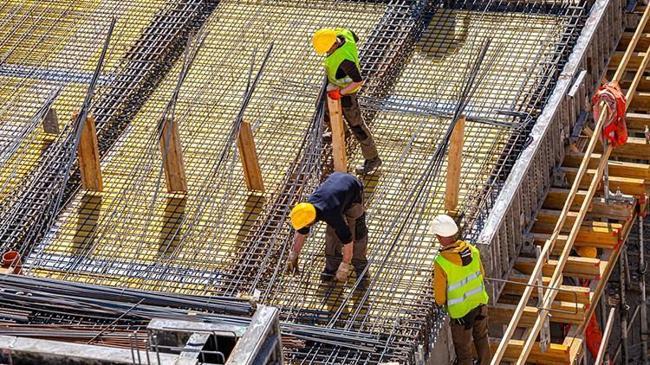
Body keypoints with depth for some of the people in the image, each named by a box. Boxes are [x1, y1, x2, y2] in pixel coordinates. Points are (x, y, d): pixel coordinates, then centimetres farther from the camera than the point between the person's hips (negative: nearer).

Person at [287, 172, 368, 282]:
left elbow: (347, 239, -36)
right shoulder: (308, 207, -23)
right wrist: (293, 256, 3)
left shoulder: (331, 215, -42)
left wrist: (345, 266, -28)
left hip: (354, 189, -6)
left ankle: (360, 264, 7)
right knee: (332, 231, 1)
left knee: (357, 231, -9)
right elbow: (301, 233, -5)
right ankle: (332, 266, 13)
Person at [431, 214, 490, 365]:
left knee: (463, 347, 16)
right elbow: (481, 273, 3)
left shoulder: (441, 262, -31)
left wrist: (440, 302, 5)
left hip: (460, 310, -5)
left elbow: (439, 292, -18)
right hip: (480, 302, 6)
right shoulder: (472, 249, -15)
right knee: (481, 337, 29)